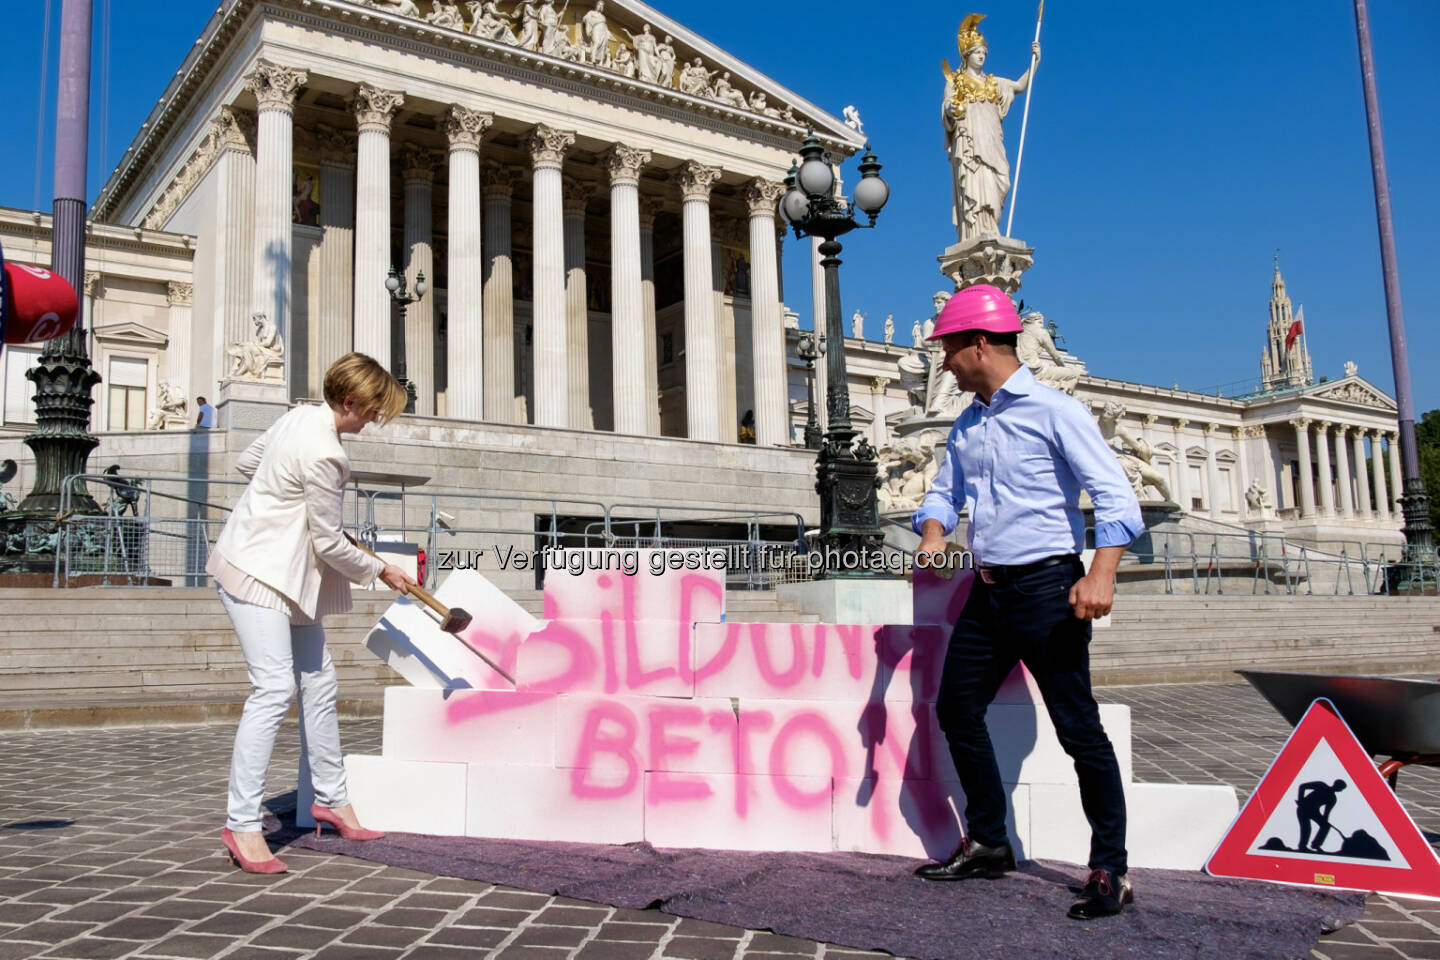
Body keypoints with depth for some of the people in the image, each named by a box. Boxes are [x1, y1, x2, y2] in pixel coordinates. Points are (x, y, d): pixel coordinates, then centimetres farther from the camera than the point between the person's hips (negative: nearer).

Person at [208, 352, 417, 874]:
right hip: (257, 572, -11)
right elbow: (329, 544, -17)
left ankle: (331, 798, 23)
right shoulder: (324, 455, -24)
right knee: (274, 688, -17)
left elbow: (246, 462, 21)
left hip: (284, 574, 11)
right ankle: (241, 824, -11)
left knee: (318, 682, 12)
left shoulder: (298, 417, 5)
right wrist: (379, 570, -3)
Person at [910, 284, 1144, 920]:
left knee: (1077, 727, -4)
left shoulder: (1053, 411, -9)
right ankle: (988, 843, 24)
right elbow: (944, 493, 21)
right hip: (987, 591, 8)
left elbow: (1115, 496, -15)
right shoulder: (965, 426, 13)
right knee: (956, 708, 11)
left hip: (1046, 587, -8)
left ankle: (1110, 871, 7)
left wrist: (1100, 576, -28)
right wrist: (932, 535, -2)